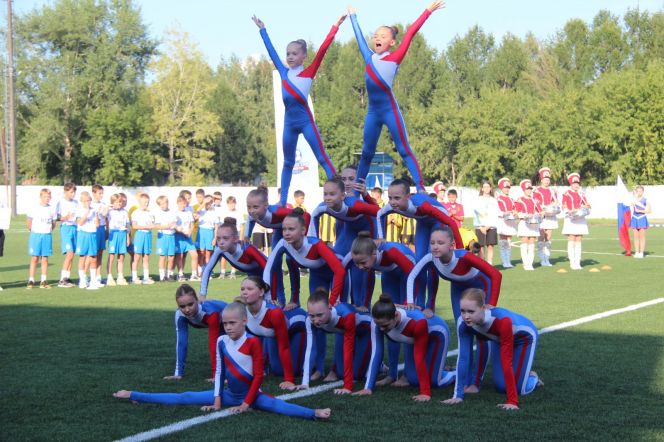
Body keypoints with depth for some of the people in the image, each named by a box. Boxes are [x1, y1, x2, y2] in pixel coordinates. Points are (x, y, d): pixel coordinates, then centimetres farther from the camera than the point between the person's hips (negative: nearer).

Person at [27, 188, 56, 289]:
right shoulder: (35, 209, -2)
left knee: (45, 258, 3)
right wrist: (33, 230, 3)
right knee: (34, 258, -3)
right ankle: (31, 280, 0)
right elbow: (29, 222, 6)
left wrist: (48, 231, 6)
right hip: (35, 235, -2)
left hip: (47, 235, 2)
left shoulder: (52, 209, 4)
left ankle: (43, 281, 7)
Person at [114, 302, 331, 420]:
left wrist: (246, 404, -17)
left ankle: (313, 414, -58)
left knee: (276, 405, -35)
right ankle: (134, 396, 4)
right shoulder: (221, 342, -1)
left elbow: (258, 375, -16)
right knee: (185, 398, 2)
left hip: (251, 395, -5)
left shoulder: (253, 342, -17)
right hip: (229, 394, 5)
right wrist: (217, 401, 0)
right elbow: (219, 372, 6)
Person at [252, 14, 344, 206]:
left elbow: (322, 49, -8)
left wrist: (335, 27, -14)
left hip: (305, 120, -5)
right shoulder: (284, 72, 11)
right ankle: (282, 201, 17)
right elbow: (271, 50, 20)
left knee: (322, 158, -7)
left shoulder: (308, 72, -1)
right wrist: (262, 29, 28)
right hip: (289, 121, 5)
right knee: (288, 162, 12)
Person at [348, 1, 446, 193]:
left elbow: (410, 33, -4)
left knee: (404, 150, -6)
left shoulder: (394, 58, -1)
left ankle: (421, 189, -9)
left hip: (389, 110, -5)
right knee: (367, 153, 12)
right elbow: (359, 36, 25)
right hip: (372, 111, 5)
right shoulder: (369, 57, 11)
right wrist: (352, 16, 38)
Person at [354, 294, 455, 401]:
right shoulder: (379, 322, -32)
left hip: (436, 333, -5)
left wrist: (425, 393, -39)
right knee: (413, 380, 1)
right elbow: (376, 353, -28)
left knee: (434, 380, -6)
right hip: (414, 337, 5)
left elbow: (419, 358, -41)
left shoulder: (417, 322, -46)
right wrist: (368, 388, -31)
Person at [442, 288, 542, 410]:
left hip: (524, 336, -4)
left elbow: (506, 361, -44)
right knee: (501, 387, 0)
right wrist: (458, 395, -30)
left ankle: (532, 378, 24)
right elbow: (463, 358, -29)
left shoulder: (502, 320, -46)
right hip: (499, 339, 4)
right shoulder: (463, 323, -33)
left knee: (519, 389, -7)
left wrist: (512, 402, -42)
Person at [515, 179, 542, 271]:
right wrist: (526, 215, -20)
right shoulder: (519, 200, 1)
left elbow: (539, 211, 13)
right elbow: (517, 213, -5)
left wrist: (537, 215, -9)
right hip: (524, 223, -4)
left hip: (534, 223, 4)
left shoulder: (534, 200, 14)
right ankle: (526, 264, -4)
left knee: (532, 245, 2)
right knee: (524, 245, -5)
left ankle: (530, 264, 4)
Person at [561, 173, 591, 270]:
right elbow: (564, 208, -5)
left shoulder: (581, 194, 14)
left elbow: (587, 205, 12)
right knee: (571, 240, -6)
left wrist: (586, 207, -11)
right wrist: (571, 212, -23)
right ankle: (572, 263, -5)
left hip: (580, 220, 4)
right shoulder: (566, 194, 0)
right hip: (571, 220, -4)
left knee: (578, 241, 3)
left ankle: (578, 262, 4)